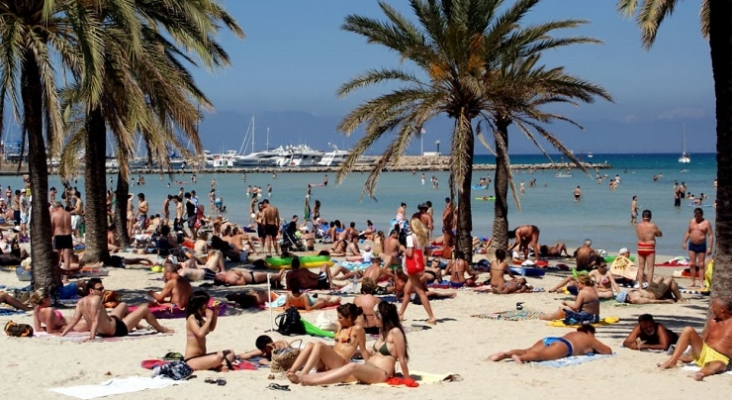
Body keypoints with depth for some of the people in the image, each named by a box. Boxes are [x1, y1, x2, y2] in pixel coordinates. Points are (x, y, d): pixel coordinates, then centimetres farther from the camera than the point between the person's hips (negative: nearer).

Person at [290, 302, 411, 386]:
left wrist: (407, 379, -9)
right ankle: (302, 378, -22)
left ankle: (312, 382, -39)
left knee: (352, 366, -31)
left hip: (381, 374, -9)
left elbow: (402, 359, -10)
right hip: (368, 370, 9)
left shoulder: (395, 332, -8)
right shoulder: (384, 332, 20)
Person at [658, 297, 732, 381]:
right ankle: (672, 361, -21)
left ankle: (701, 373, -76)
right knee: (688, 330, -13)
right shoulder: (712, 321, 12)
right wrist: (689, 356, 9)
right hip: (704, 351, 6)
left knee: (719, 365, -43)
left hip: (720, 358, -6)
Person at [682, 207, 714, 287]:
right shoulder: (692, 221, 7)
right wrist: (684, 242, 9)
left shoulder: (706, 223, -7)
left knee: (701, 265, -1)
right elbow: (688, 232, 16)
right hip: (692, 245, 4)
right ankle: (693, 282, 10)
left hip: (701, 245, -4)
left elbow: (710, 235, -10)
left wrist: (710, 247, -16)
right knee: (692, 264, 4)